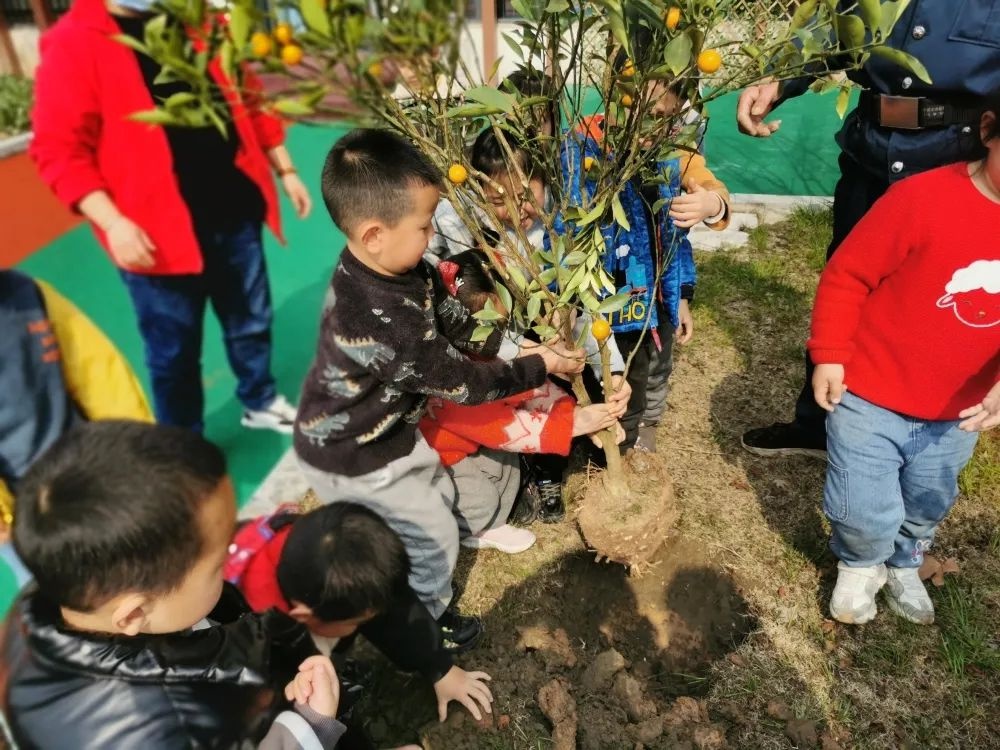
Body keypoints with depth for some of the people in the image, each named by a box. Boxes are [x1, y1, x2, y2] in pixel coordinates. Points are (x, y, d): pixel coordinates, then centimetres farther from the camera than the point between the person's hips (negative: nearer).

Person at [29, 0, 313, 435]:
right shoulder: (72, 44, -7)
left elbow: (247, 102, 17)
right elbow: (58, 149, -12)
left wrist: (285, 171, 14)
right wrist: (113, 222, -22)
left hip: (234, 213, 5)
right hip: (159, 233, -4)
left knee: (252, 322, 19)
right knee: (174, 352, 9)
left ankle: (261, 403, 44)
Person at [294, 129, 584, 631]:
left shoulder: (395, 267, -12)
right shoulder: (383, 322, -39)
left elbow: (457, 324, -1)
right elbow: (463, 382, -27)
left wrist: (521, 347, -11)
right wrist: (540, 366, -15)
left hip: (386, 430, 8)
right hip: (353, 461, -8)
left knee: (439, 497, 25)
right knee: (436, 536, 9)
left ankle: (411, 596, 49)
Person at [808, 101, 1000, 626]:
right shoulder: (923, 196, -21)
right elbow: (847, 275, -15)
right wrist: (829, 355, -16)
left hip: (956, 411, 5)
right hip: (871, 398, -5)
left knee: (928, 508, 24)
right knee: (865, 513, 3)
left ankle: (903, 566, 54)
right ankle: (859, 566, 37)